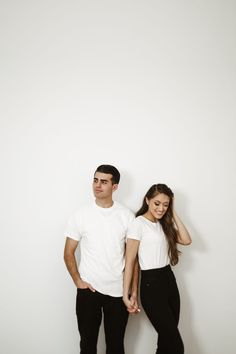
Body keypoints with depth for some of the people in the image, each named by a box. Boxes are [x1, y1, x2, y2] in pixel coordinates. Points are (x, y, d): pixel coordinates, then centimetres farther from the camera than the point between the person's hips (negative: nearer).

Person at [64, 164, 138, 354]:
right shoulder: (81, 215, -3)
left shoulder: (127, 216, -3)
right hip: (88, 289, 0)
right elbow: (68, 253, 3)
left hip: (118, 291, 0)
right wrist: (77, 280, -8)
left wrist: (134, 291, -2)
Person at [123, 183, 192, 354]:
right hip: (151, 284, -7)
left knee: (167, 340, 13)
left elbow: (186, 240, -1)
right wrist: (126, 294, -12)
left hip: (169, 280, 7)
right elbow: (129, 261, -10)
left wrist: (173, 214, 1)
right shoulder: (138, 223, -9)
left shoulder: (164, 224, 14)